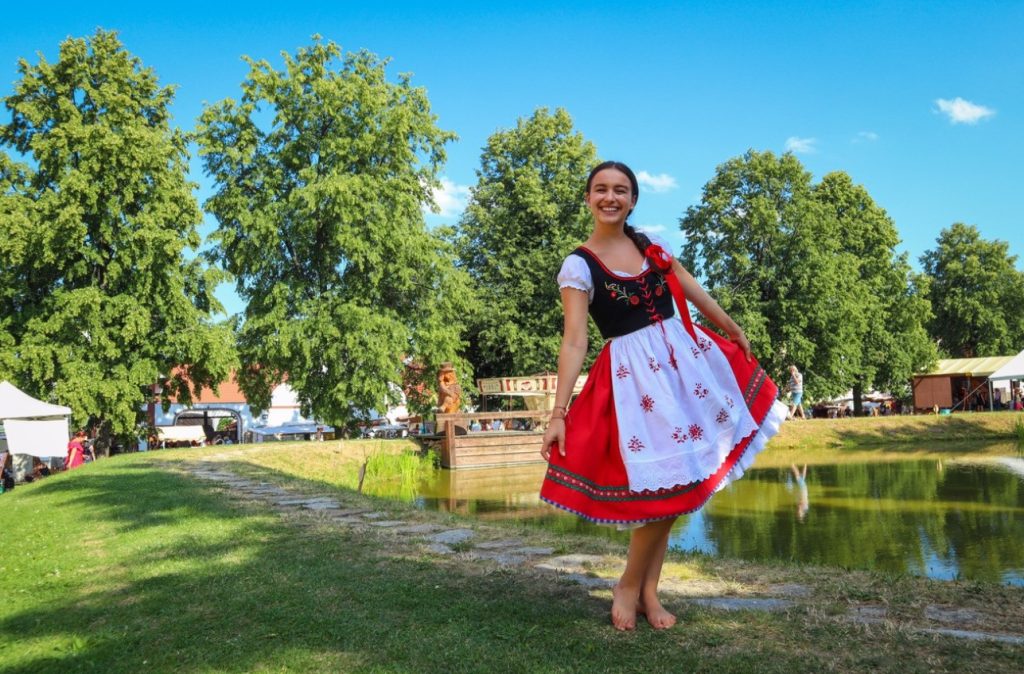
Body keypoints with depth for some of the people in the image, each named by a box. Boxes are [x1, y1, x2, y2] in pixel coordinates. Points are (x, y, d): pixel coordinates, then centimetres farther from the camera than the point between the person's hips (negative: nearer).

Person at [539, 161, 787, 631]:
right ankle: (628, 589, 13)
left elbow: (695, 292, 17)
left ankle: (649, 591, 18)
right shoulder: (578, 266, -9)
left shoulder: (650, 245, 7)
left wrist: (733, 330, 23)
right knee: (663, 484, -8)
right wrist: (558, 413, -21)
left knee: (676, 484, 7)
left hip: (684, 356, 6)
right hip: (633, 371, -6)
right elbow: (574, 342, -15)